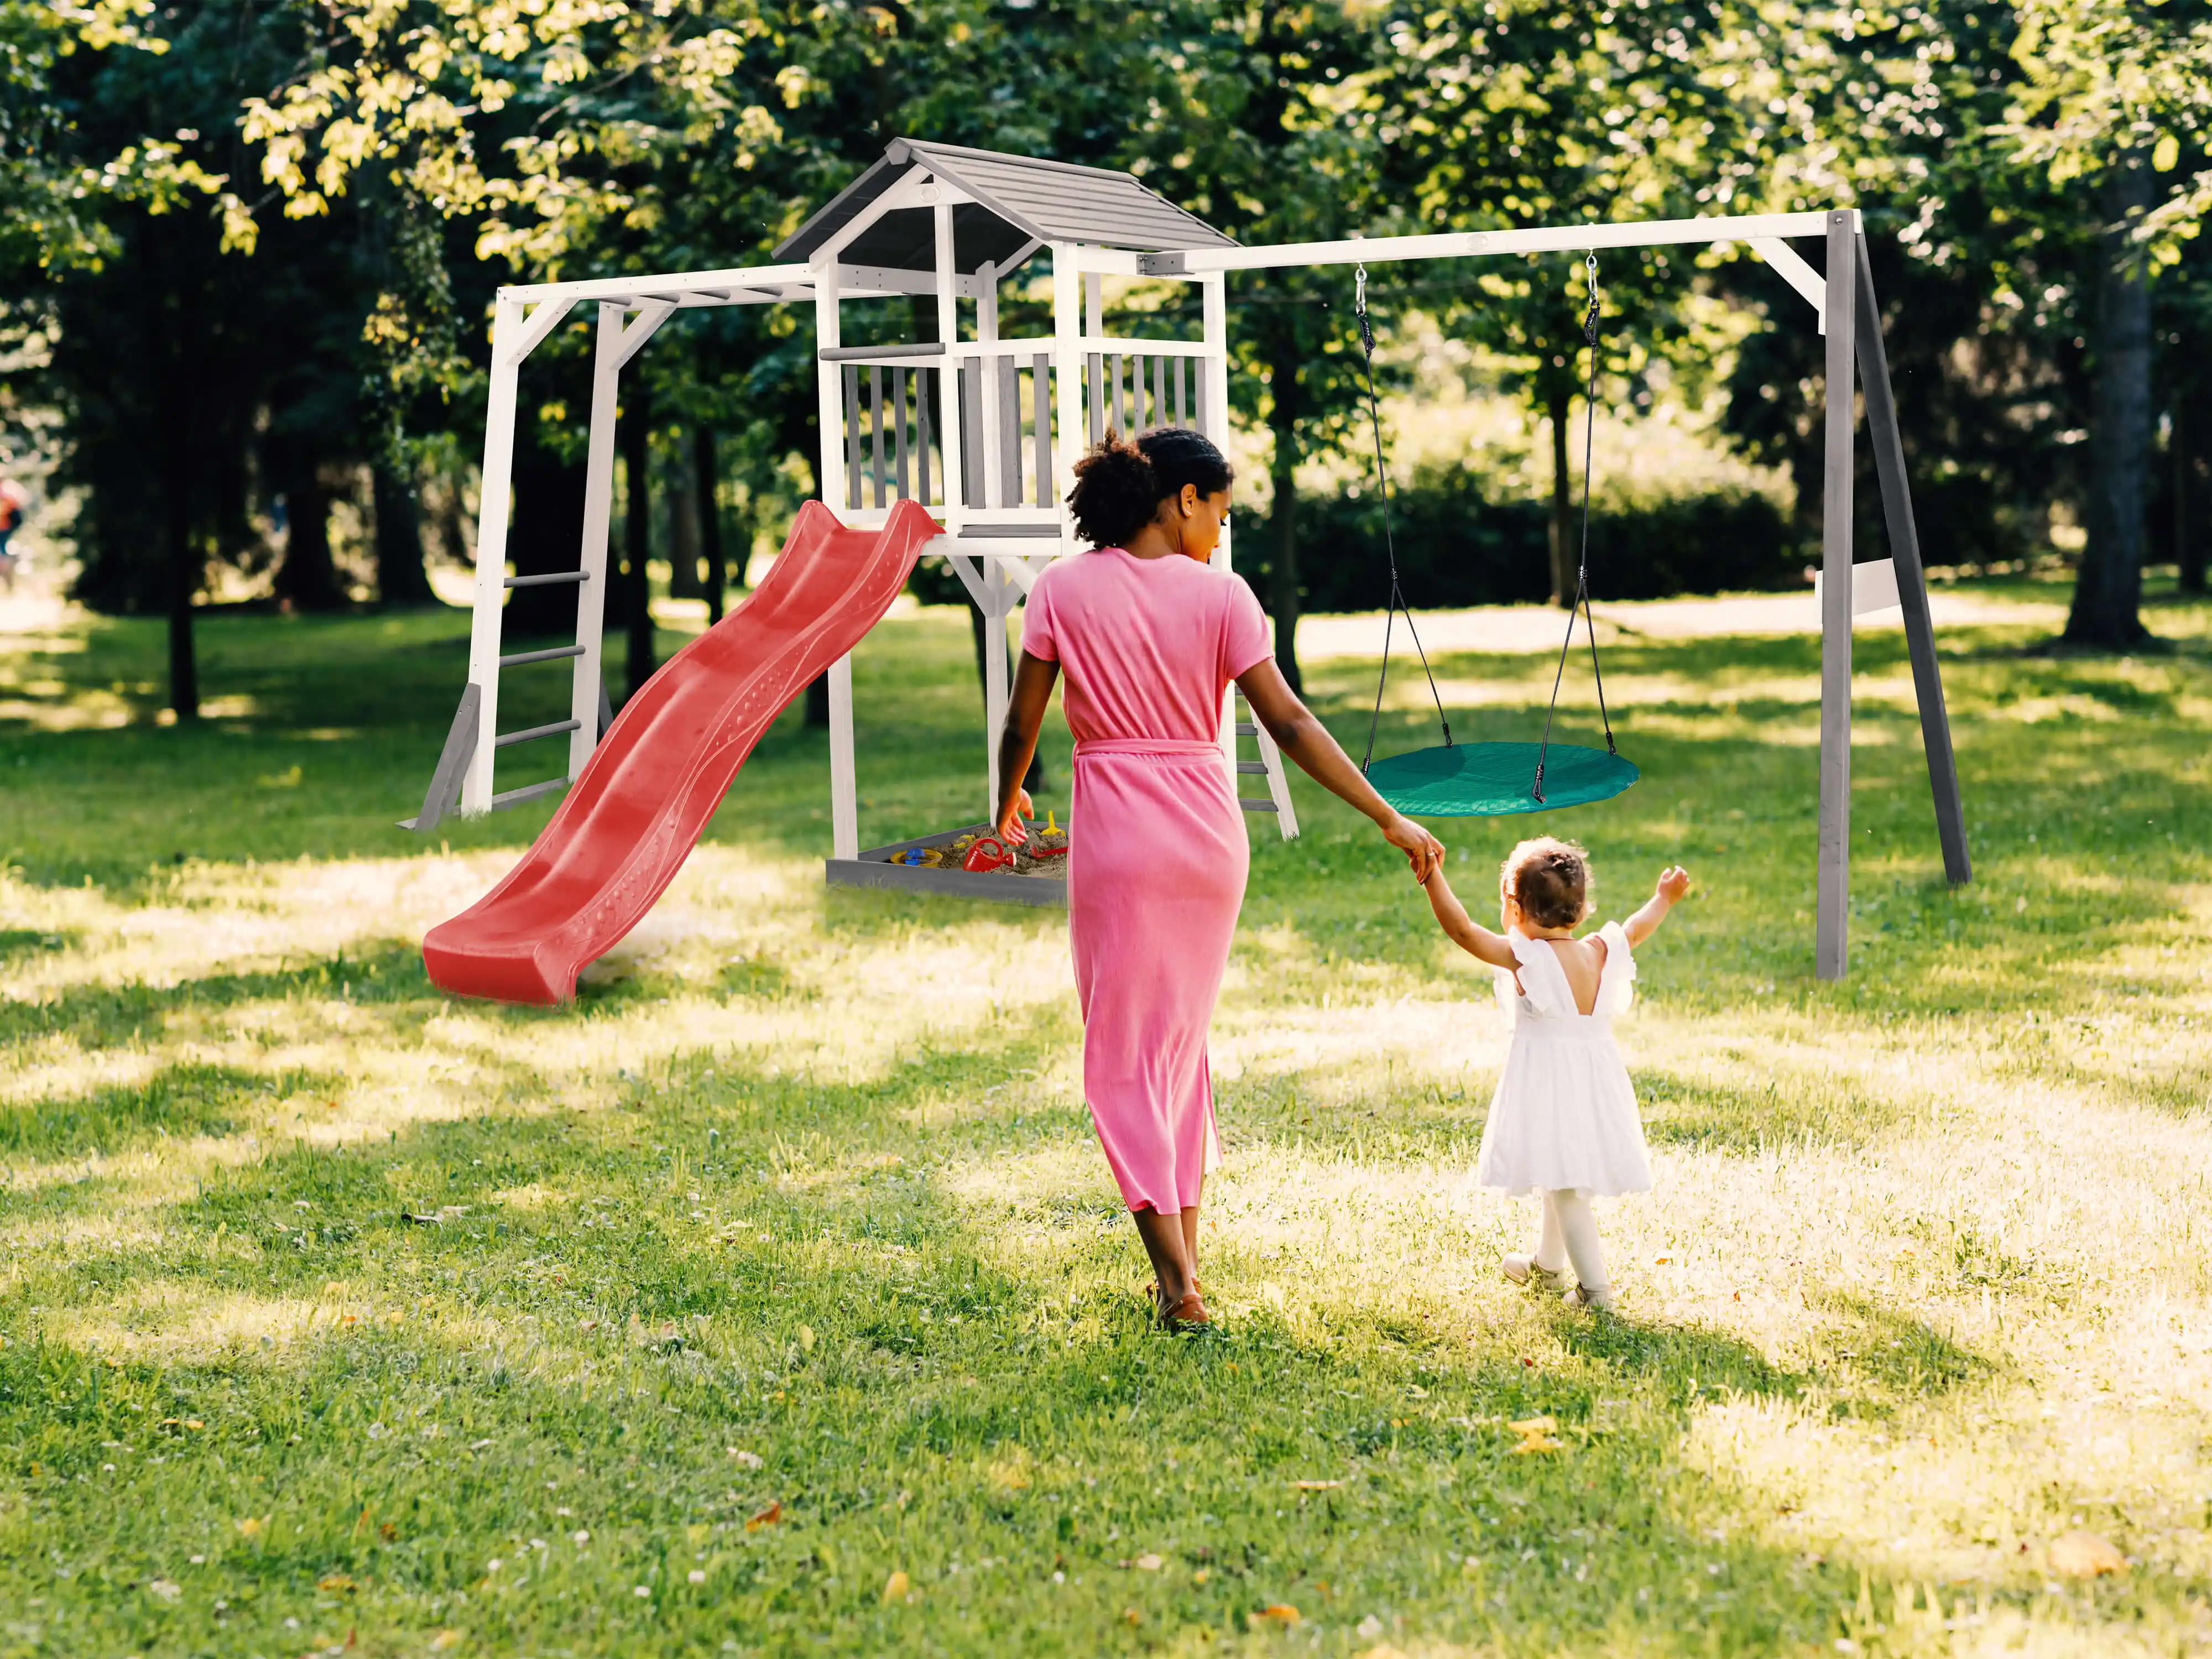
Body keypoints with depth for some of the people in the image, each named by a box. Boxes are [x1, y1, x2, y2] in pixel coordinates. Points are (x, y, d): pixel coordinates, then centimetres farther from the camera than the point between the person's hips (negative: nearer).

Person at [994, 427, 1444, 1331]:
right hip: (1208, 827, 2)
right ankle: (1185, 1253, 22)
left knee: (1123, 1052, 4)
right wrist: (1390, 820, -3)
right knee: (1183, 1037, 18)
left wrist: (1008, 802, 21)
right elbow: (1289, 724, -7)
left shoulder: (1064, 589, -3)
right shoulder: (1220, 595, -3)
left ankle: (1177, 1281, -5)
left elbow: (1022, 722, 0)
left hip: (1116, 829, -2)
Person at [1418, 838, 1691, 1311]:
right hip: (1596, 1079, 7)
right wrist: (1664, 899, 38)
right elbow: (1636, 929, 20)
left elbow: (1463, 930, -22)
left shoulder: (1524, 957, -16)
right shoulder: (1600, 953, 1)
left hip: (1547, 1084, -7)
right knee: (1562, 1180, 24)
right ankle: (1546, 1263, 43)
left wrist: (1433, 877, -22)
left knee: (1564, 1186, -4)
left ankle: (1595, 1287, -7)